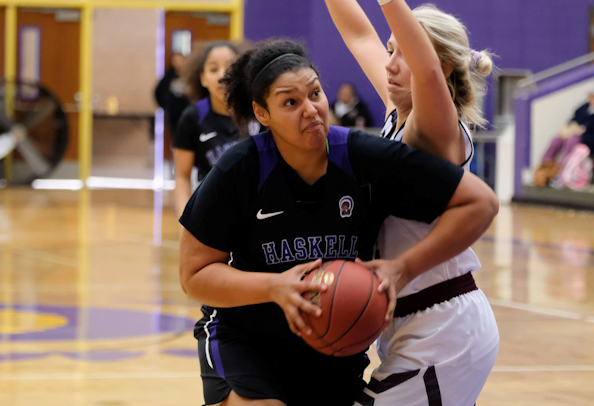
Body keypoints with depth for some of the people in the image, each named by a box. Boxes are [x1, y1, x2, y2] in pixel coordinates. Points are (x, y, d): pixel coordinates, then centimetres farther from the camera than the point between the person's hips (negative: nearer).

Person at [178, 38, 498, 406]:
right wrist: (275, 286, -28)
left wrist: (402, 268, -24)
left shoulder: (365, 158, -17)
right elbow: (194, 274, -12)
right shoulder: (239, 171, -18)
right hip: (243, 343, -3)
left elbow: (480, 203, -16)